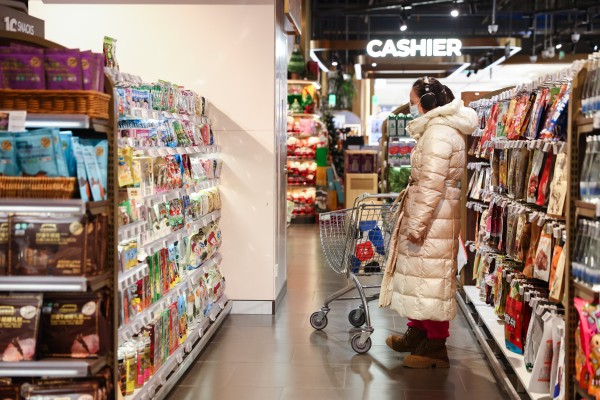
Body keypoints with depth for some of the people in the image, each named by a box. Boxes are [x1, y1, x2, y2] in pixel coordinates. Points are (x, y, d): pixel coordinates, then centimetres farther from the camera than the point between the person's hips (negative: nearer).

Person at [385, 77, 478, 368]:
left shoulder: (438, 133, -17)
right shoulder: (439, 129, 17)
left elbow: (432, 183, -23)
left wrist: (417, 223, -23)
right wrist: (414, 219, 23)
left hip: (434, 217, -11)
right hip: (430, 215, 11)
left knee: (431, 277, -4)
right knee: (420, 273, 18)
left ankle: (436, 347, 4)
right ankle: (417, 333, 30)